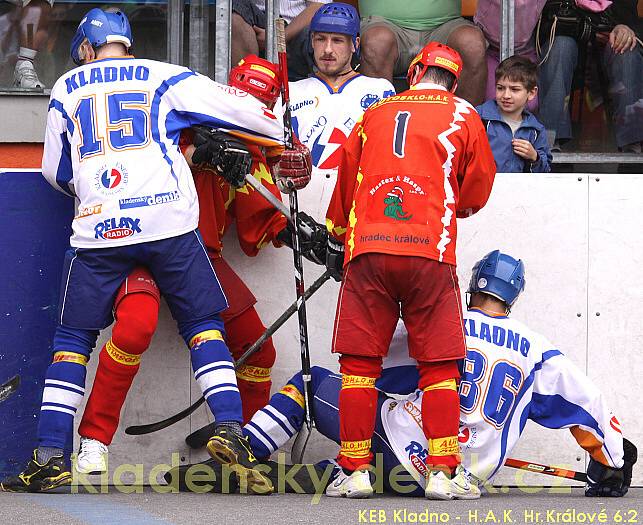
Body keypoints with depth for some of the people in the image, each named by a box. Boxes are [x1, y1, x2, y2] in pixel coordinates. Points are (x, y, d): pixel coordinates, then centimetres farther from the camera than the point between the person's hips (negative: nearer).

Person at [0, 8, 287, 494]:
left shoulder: (67, 89, 17)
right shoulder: (163, 77, 11)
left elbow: (56, 172, 24)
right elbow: (237, 108, 8)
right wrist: (286, 142, 25)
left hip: (98, 231, 1)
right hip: (168, 225, -1)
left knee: (72, 340, 8)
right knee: (204, 325, 8)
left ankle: (50, 456, 0)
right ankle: (230, 431, -9)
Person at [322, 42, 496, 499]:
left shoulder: (374, 115, 17)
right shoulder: (462, 116, 10)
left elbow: (345, 185, 24)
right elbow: (477, 191, 13)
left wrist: (336, 242, 37)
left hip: (367, 249, 2)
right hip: (431, 252, -2)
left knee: (359, 361, 5)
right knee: (439, 364, 3)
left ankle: (355, 470, 2)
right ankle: (443, 471, -4)